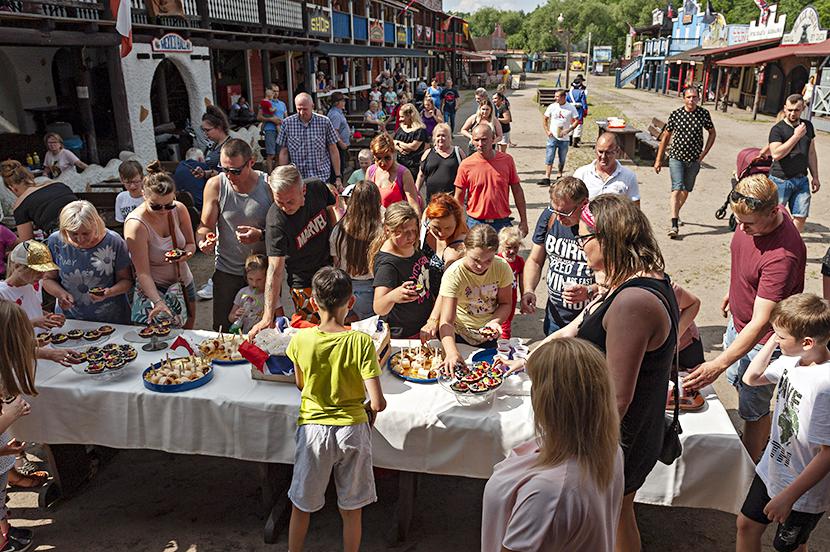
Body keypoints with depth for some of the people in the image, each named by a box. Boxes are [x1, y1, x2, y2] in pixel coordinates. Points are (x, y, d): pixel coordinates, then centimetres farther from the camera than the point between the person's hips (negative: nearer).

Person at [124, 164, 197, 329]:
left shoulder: (179, 210, -12)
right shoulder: (136, 225, -26)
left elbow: (191, 244, 4)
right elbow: (143, 273, -26)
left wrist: (186, 252, -20)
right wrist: (158, 302, -38)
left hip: (184, 281, 5)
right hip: (153, 288, -5)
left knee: (188, 333, 19)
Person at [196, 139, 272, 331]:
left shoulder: (269, 185, -11)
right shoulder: (215, 185, -7)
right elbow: (205, 225, -3)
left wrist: (261, 235, -25)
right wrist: (203, 241, -24)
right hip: (227, 270, 1)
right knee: (222, 328, 10)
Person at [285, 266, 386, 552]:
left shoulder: (300, 339, -12)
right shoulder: (361, 342, -18)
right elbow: (378, 402, -19)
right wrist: (370, 409, 3)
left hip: (313, 426, 1)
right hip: (353, 428, -1)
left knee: (301, 506, 21)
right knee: (351, 511, 17)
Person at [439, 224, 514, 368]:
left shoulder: (502, 267, -18)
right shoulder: (453, 275, -29)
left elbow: (505, 304, -5)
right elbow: (446, 322, -33)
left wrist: (495, 322, -27)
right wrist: (452, 352, -50)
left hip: (488, 336, 4)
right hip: (459, 335, -3)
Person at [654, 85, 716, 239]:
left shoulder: (704, 114, -2)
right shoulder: (675, 114, -6)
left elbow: (712, 133, 13)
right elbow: (666, 137, 1)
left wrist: (704, 153, 3)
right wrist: (658, 160, 1)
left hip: (694, 159, 3)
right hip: (676, 157, -3)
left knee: (686, 190, 15)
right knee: (677, 189, -14)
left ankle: (676, 213, 39)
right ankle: (674, 225, -18)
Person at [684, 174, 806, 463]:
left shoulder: (782, 255, -38)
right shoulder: (753, 219, -13)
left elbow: (760, 323, -38)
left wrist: (718, 364, -41)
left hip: (763, 340, -9)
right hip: (738, 322, 9)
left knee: (753, 408, 7)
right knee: (737, 381, 28)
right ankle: (763, 438, 54)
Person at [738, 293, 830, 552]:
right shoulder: (792, 359, -10)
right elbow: (751, 377, 8)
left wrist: (788, 496, -22)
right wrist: (773, 340, -6)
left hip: (804, 490, -7)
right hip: (771, 470, 7)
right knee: (747, 524, 20)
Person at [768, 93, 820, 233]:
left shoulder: (808, 126, 10)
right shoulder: (778, 129, -8)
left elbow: (811, 153, 16)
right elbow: (776, 154, -23)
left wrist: (815, 177, 14)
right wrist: (796, 136, -22)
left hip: (801, 180, 5)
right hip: (780, 180, -5)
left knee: (801, 217, 1)